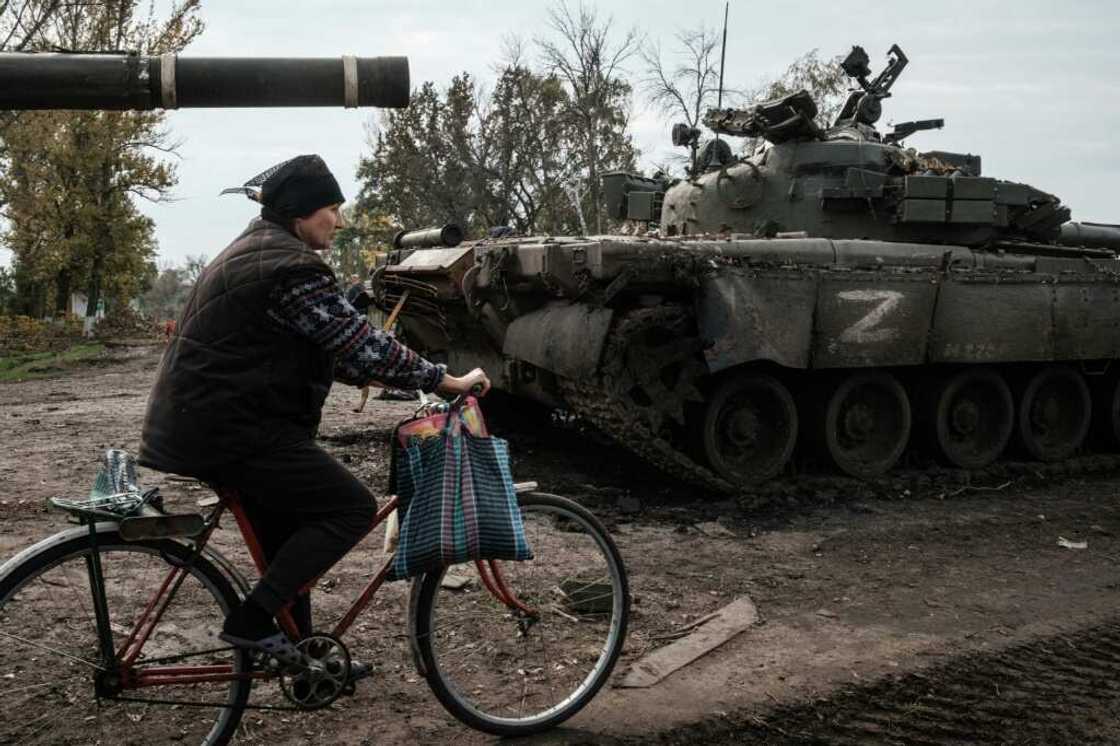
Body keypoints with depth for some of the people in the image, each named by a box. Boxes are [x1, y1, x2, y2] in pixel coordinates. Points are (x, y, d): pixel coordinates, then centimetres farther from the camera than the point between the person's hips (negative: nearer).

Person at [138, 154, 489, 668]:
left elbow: (326, 347, 19)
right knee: (352, 508, -8)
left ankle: (302, 657, 29)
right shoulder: (290, 267, -18)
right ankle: (250, 621, -7)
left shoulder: (254, 249, 16)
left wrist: (379, 375, 14)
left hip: (202, 420, 11)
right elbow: (361, 344, -20)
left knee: (290, 536, 19)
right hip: (233, 429, -11)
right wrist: (446, 381, -13)